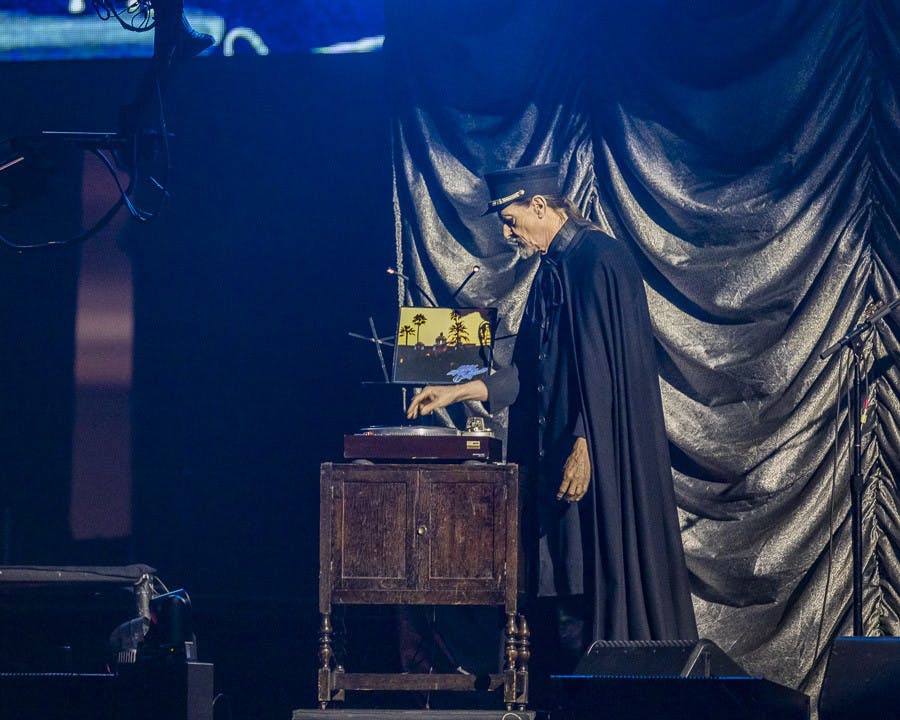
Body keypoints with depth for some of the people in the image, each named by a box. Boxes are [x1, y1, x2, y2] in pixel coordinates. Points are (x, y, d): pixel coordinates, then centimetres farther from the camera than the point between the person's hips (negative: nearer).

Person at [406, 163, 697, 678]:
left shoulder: (600, 260, -12)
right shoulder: (554, 269, 17)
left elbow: (605, 365, -19)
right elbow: (530, 373, 20)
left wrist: (585, 445, -23)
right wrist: (458, 392, 17)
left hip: (600, 458, -9)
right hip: (557, 458, 9)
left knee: (600, 575, -7)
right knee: (568, 591, 8)